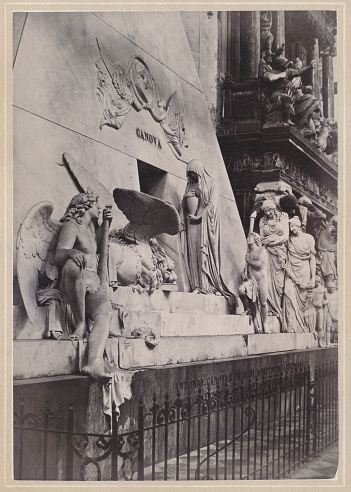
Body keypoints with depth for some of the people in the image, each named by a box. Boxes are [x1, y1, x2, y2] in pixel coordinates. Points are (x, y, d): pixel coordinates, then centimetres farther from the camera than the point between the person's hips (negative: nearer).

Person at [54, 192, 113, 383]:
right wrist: (71, 253, -39)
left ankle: (94, 363, -50)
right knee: (73, 264, -41)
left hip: (93, 286, 6)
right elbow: (58, 256, -15)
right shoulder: (71, 226, 1)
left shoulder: (91, 227, 24)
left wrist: (105, 223, 27)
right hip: (73, 284, -6)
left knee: (104, 315, -27)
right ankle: (80, 324, -31)